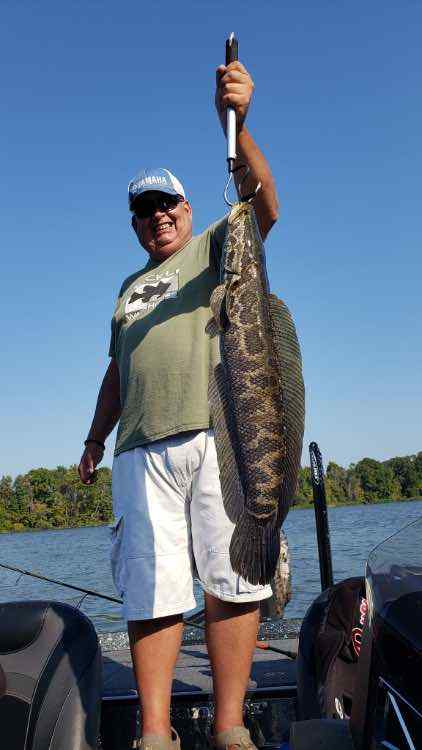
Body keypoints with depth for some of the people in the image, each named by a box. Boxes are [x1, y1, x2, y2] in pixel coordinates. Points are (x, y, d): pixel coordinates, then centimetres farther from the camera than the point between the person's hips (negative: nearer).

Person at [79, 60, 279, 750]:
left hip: (220, 433, -4)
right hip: (142, 448, 4)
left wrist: (237, 123, -20)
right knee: (150, 591, 0)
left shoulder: (216, 247, 14)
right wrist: (95, 439, 26)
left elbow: (264, 207, -6)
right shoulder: (130, 287, 29)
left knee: (231, 583, -4)